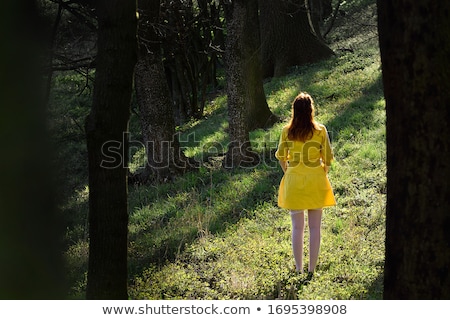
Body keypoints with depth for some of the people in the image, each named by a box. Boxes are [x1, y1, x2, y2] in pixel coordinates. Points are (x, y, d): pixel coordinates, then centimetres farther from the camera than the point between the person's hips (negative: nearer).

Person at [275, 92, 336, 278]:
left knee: (297, 228, 9)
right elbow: (327, 158, -2)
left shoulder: (286, 131, -5)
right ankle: (312, 270, 11)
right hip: (315, 181, -1)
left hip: (293, 181, 1)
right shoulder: (320, 131, -7)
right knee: (314, 228, 8)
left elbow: (281, 157, 4)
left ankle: (298, 270, 14)